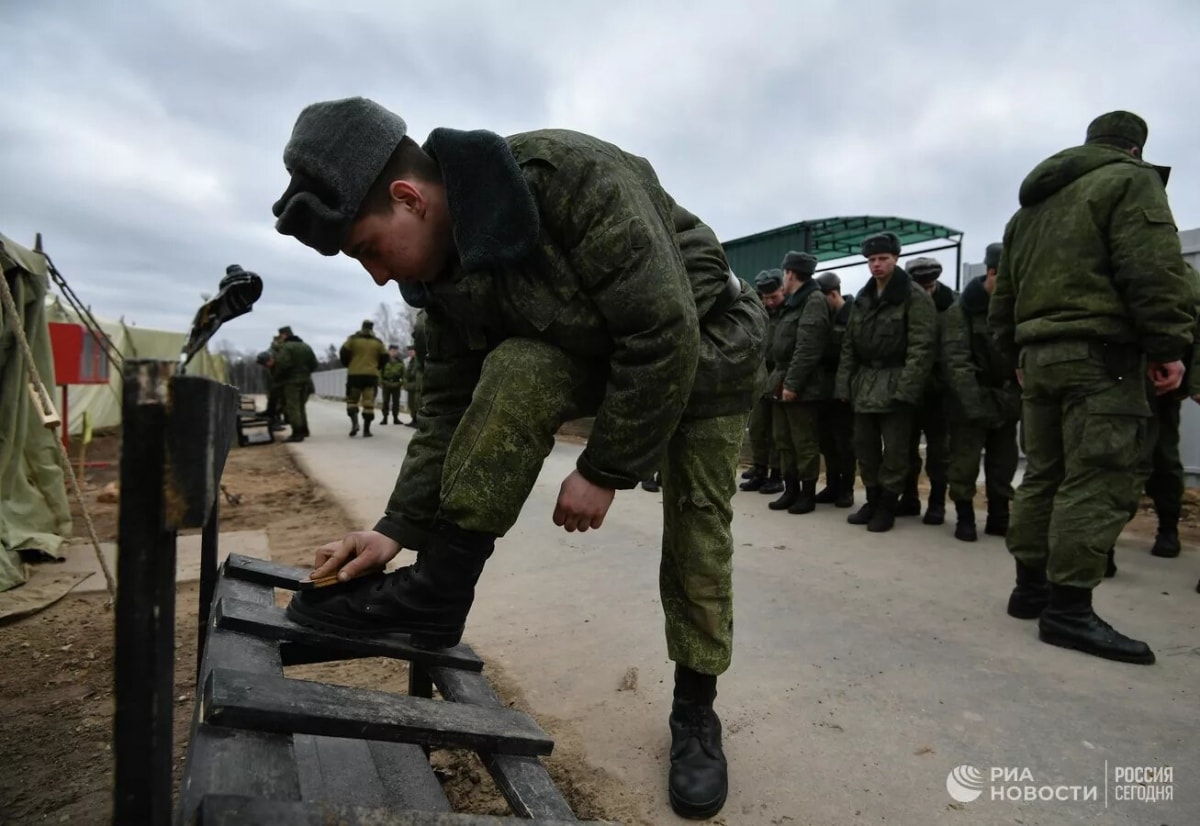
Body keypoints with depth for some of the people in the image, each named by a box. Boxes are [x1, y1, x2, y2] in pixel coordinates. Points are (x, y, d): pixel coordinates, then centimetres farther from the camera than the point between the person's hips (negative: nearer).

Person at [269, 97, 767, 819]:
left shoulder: (570, 176, -33)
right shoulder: (446, 268, -10)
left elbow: (667, 336, -33)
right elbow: (451, 405, -6)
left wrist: (604, 470, -25)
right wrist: (401, 527, -13)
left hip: (704, 349, -4)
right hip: (599, 352, 5)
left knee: (697, 531, -5)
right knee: (514, 372, -25)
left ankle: (696, 712, 17)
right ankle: (438, 591, -16)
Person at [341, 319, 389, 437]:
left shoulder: (353, 339, 3)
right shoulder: (378, 342, 8)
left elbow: (343, 353, -3)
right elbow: (384, 358, 8)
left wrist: (347, 365, 15)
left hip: (355, 374, -1)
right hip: (372, 375, 1)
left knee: (352, 400, 10)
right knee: (368, 403, 2)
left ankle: (354, 423, -11)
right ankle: (366, 430, 0)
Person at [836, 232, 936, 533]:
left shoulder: (915, 296, -6)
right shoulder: (862, 298, 14)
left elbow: (921, 347, -13)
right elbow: (849, 345, 15)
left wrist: (906, 388, -20)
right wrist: (844, 384, 7)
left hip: (895, 384, -6)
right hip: (864, 383, 6)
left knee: (894, 450, 0)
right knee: (865, 446, 10)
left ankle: (887, 506, 12)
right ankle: (872, 500, 23)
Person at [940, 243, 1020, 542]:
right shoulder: (960, 311, -8)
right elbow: (955, 361, -16)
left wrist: (1016, 397, -6)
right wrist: (975, 404, -23)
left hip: (1006, 400, 5)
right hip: (970, 401, -5)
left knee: (1004, 463, 10)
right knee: (965, 462, -3)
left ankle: (999, 517, 22)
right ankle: (964, 517, 11)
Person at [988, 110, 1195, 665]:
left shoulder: (1029, 207, 24)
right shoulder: (1130, 180, 1)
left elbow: (1005, 293, 22)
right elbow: (1153, 269, -13)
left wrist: (1017, 354, 24)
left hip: (1038, 354, 8)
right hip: (1101, 354, -7)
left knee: (1043, 475, 11)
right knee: (1097, 480, -8)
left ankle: (1031, 587, 16)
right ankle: (1069, 607, -9)